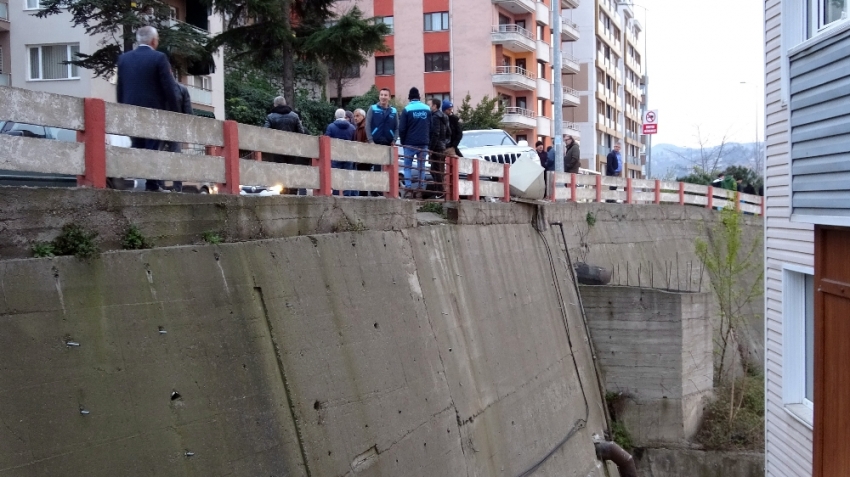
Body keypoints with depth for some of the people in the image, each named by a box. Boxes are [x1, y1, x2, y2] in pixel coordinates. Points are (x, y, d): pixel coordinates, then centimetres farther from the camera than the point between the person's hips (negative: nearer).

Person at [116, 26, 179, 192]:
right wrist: (173, 111, -1)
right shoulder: (159, 58, -7)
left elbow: (119, 88, 11)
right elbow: (169, 88, -9)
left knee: (137, 148, 9)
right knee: (153, 148, -3)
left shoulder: (123, 58, 8)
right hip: (154, 110, -4)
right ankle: (153, 184, -6)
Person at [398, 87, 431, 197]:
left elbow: (402, 128, -7)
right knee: (421, 167, 9)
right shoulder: (427, 109, 5)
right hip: (424, 143, 3)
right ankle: (420, 190, 4)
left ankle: (409, 189, -5)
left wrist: (403, 142, 5)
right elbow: (431, 127, 5)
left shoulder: (407, 109, -6)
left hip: (410, 143, -3)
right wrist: (428, 140, 10)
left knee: (407, 166, 6)